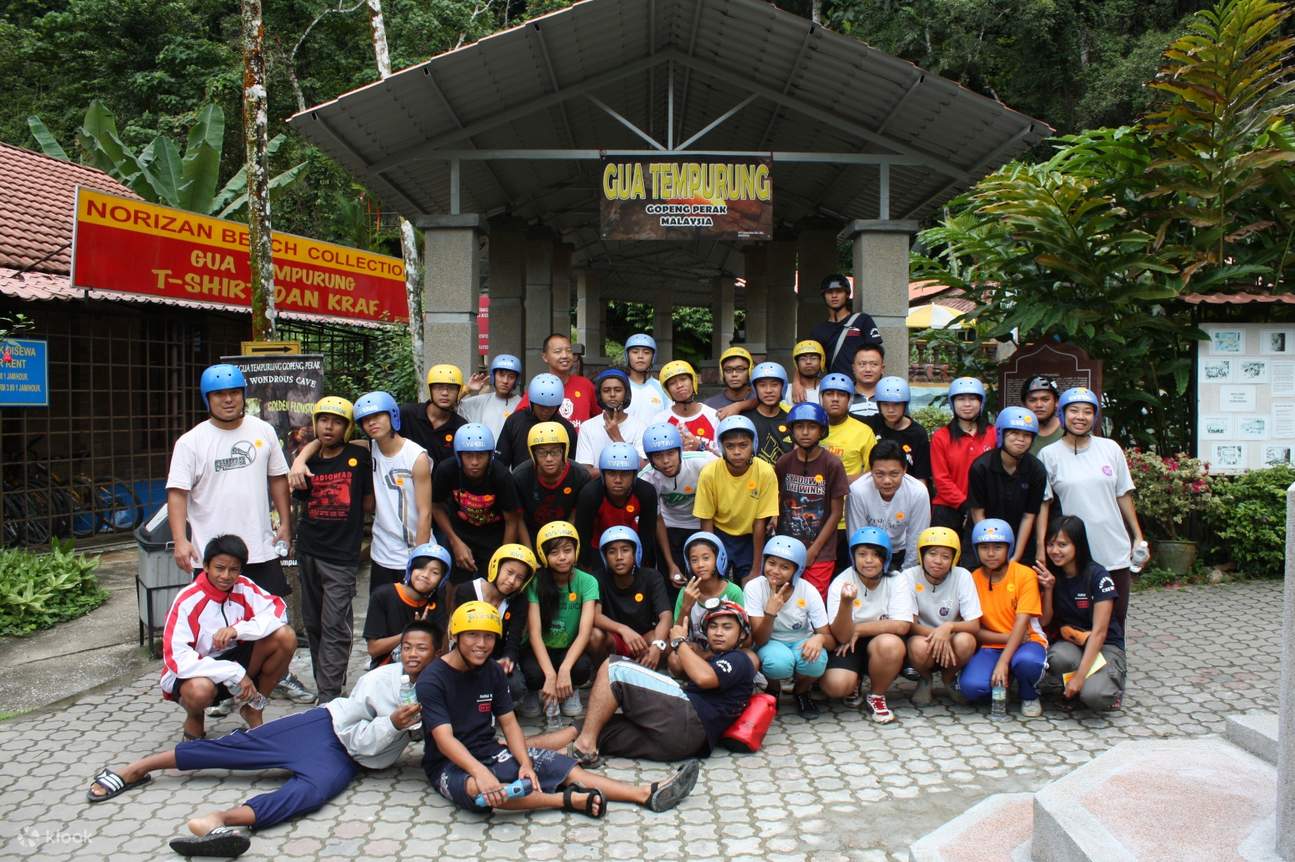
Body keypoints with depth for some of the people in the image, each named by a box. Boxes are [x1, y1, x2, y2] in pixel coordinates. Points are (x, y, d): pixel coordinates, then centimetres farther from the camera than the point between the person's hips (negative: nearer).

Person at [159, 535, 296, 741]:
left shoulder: (243, 588, -8)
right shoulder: (187, 601, -21)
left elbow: (278, 610, -17)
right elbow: (176, 658, -28)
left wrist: (238, 630, -33)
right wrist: (235, 674, -32)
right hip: (196, 672, -4)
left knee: (285, 636, -19)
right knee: (200, 689, -41)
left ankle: (254, 709, 2)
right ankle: (194, 721, -1)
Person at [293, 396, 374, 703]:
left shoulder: (358, 456, -3)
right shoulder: (309, 461, 9)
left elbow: (368, 504, -1)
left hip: (342, 555, -5)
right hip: (309, 551, 5)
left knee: (335, 626, -8)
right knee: (313, 623, 11)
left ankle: (328, 696, -5)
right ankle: (326, 684, 24)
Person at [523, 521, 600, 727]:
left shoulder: (587, 582, -12)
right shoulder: (535, 582, -13)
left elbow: (585, 632, -21)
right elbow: (534, 632, -20)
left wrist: (564, 669, -36)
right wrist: (550, 675, -34)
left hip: (570, 650, 1)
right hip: (540, 650, 0)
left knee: (582, 668, -33)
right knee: (534, 673, -34)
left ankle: (571, 690, 5)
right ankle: (534, 692, 6)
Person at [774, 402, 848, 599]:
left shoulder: (832, 464, -8)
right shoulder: (784, 463, 1)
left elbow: (836, 513, -4)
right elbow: (778, 505, 9)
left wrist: (812, 551, -6)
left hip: (820, 555, -3)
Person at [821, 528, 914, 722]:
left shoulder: (896, 581, -9)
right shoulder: (840, 584, -11)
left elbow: (901, 626, -20)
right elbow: (842, 636, -17)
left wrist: (857, 630, -16)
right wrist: (846, 602, -36)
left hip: (883, 643, 1)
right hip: (848, 647, 0)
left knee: (890, 644, -35)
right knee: (835, 685, -29)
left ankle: (876, 696, -5)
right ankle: (854, 684, 12)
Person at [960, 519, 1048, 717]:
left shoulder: (1025, 575, -8)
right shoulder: (973, 580, 0)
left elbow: (1022, 622, -16)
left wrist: (1003, 661, -26)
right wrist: (1007, 637, -16)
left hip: (1026, 641, -2)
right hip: (990, 646, 2)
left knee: (1027, 661, -39)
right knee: (970, 686, -28)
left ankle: (1029, 696, -2)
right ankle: (1002, 680, 9)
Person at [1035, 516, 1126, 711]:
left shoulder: (1097, 576, -16)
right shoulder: (1049, 575, -2)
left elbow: (1099, 632, -20)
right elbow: (1044, 621, -1)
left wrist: (1079, 677, -25)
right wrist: (1048, 589, -17)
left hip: (1104, 646, -3)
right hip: (1070, 644, 3)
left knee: (1093, 694, -31)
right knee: (1058, 657, -34)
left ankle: (1110, 686, 4)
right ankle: (1069, 692, -2)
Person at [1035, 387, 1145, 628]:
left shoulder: (1110, 449, 6)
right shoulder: (1049, 454, -1)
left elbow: (1123, 496, 12)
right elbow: (1043, 504, -2)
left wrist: (1138, 536, 11)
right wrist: (1041, 546, -7)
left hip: (1114, 552, 3)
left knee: (1116, 620, 9)